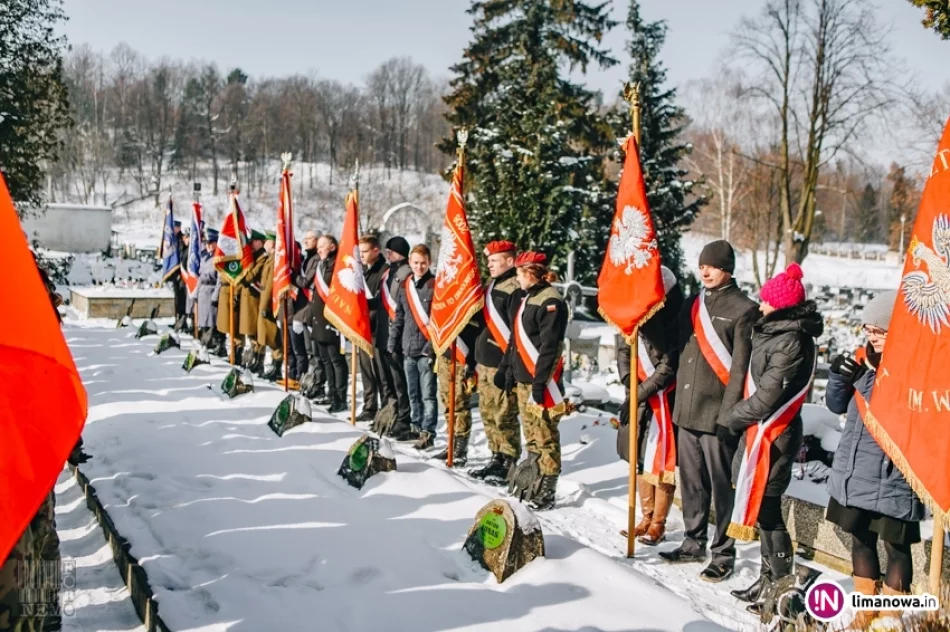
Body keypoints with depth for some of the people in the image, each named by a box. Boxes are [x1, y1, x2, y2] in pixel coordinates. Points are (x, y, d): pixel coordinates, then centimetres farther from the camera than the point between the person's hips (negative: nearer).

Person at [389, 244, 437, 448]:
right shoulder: (405, 286, 12)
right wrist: (393, 342, 12)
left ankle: (428, 432, 3)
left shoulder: (435, 285, -5)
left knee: (428, 394, -3)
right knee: (413, 393, 15)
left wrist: (433, 346, -17)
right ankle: (416, 427, 26)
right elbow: (399, 317, 18)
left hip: (427, 350, -6)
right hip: (408, 349, 6)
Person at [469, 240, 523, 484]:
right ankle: (497, 458, 24)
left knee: (504, 416, -3)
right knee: (488, 414, 14)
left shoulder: (515, 289, -13)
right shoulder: (491, 287, 17)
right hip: (485, 363, 10)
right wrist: (478, 358, 22)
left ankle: (509, 463, 6)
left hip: (502, 365, -10)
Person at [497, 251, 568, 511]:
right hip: (523, 377, 10)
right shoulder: (526, 297, 16)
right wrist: (508, 370, 20)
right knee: (530, 433, 16)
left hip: (541, 380, -10)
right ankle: (532, 480, 26)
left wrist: (540, 382, -22)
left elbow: (549, 346, -19)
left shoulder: (550, 301, -14)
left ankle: (548, 489, 2)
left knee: (544, 434, -5)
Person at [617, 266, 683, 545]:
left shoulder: (676, 321, -14)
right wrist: (630, 385, -10)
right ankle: (647, 518, 25)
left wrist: (639, 393, -17)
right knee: (639, 459, 12)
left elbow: (669, 367, -15)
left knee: (662, 460, 2)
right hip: (638, 398, 6)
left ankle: (658, 524, 13)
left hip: (666, 400, -5)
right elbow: (623, 351, 5)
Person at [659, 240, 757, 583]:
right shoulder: (692, 305, 15)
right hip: (686, 411, 7)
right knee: (691, 483, 15)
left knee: (721, 486, 1)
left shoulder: (743, 309, -7)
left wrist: (728, 413, -16)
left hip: (717, 413, -7)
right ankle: (694, 543, 28)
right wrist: (678, 404, 14)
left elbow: (740, 367, -11)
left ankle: (723, 554, 11)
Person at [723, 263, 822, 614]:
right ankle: (768, 579, 27)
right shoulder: (776, 332, 10)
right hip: (761, 431, 9)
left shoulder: (790, 342, -19)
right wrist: (740, 416, 7)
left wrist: (732, 417, -6)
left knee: (766, 508, -2)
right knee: (762, 507, 15)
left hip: (772, 436, -9)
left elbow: (766, 398, -20)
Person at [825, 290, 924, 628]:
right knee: (861, 536, 18)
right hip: (854, 471, 7)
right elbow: (837, 406, 10)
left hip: (892, 477, -6)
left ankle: (890, 616, 22)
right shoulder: (864, 358, 4)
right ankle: (865, 609, 35)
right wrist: (839, 377, -8)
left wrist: (873, 375, -26)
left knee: (896, 544, 7)